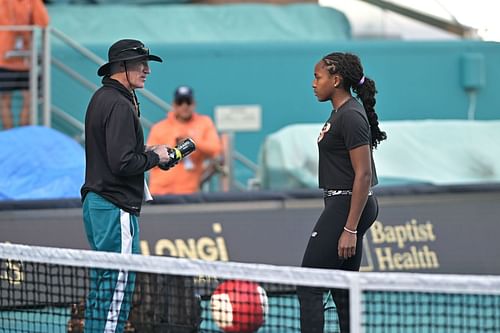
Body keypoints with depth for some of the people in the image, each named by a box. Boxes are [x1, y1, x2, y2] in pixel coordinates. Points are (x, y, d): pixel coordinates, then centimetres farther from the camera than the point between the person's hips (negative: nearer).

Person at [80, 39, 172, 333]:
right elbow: (122, 163, -23)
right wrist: (154, 157, -8)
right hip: (117, 208, -11)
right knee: (118, 290, -8)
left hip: (97, 202, 11)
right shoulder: (120, 105, -16)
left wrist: (146, 152, 10)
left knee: (101, 290, 14)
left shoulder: (101, 99, 15)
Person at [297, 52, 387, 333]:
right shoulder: (341, 112, 14)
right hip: (341, 205, 10)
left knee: (309, 287, -9)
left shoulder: (351, 116, -16)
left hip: (347, 207, -10)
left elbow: (363, 174, -20)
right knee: (343, 289, 12)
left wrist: (350, 229, -23)